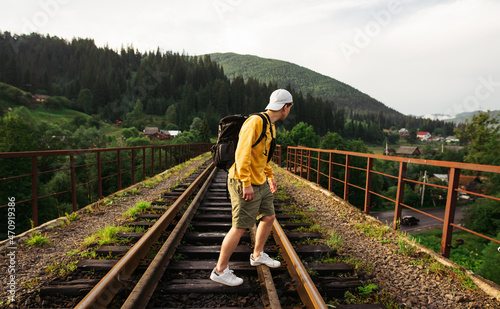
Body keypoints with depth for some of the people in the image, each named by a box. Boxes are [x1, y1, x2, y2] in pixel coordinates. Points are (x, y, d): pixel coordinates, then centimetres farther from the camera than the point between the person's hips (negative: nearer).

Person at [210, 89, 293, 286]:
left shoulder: (271, 126, 13)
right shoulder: (255, 122, -19)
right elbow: (242, 153, -25)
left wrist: (270, 177, 21)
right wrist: (246, 183, -25)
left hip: (260, 183, 10)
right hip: (244, 183, -10)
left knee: (269, 217, 18)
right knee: (240, 226, -3)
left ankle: (258, 255, 39)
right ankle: (220, 270, 15)